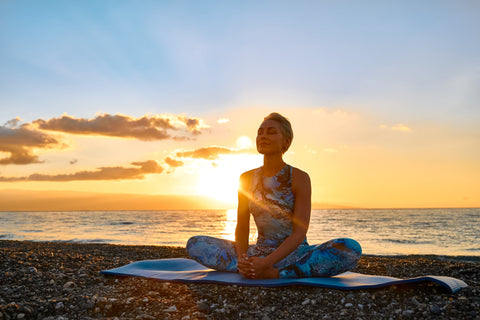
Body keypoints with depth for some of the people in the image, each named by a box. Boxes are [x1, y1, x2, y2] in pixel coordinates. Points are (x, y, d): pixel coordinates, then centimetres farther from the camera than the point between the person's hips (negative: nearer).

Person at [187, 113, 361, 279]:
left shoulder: (299, 178, -7)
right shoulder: (247, 178, 5)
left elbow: (299, 232, -14)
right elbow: (242, 228, 5)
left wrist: (266, 262, -29)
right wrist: (242, 259, -18)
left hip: (294, 254, -2)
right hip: (260, 253, 3)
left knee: (351, 249, -32)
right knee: (195, 244, -16)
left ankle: (273, 274, -30)